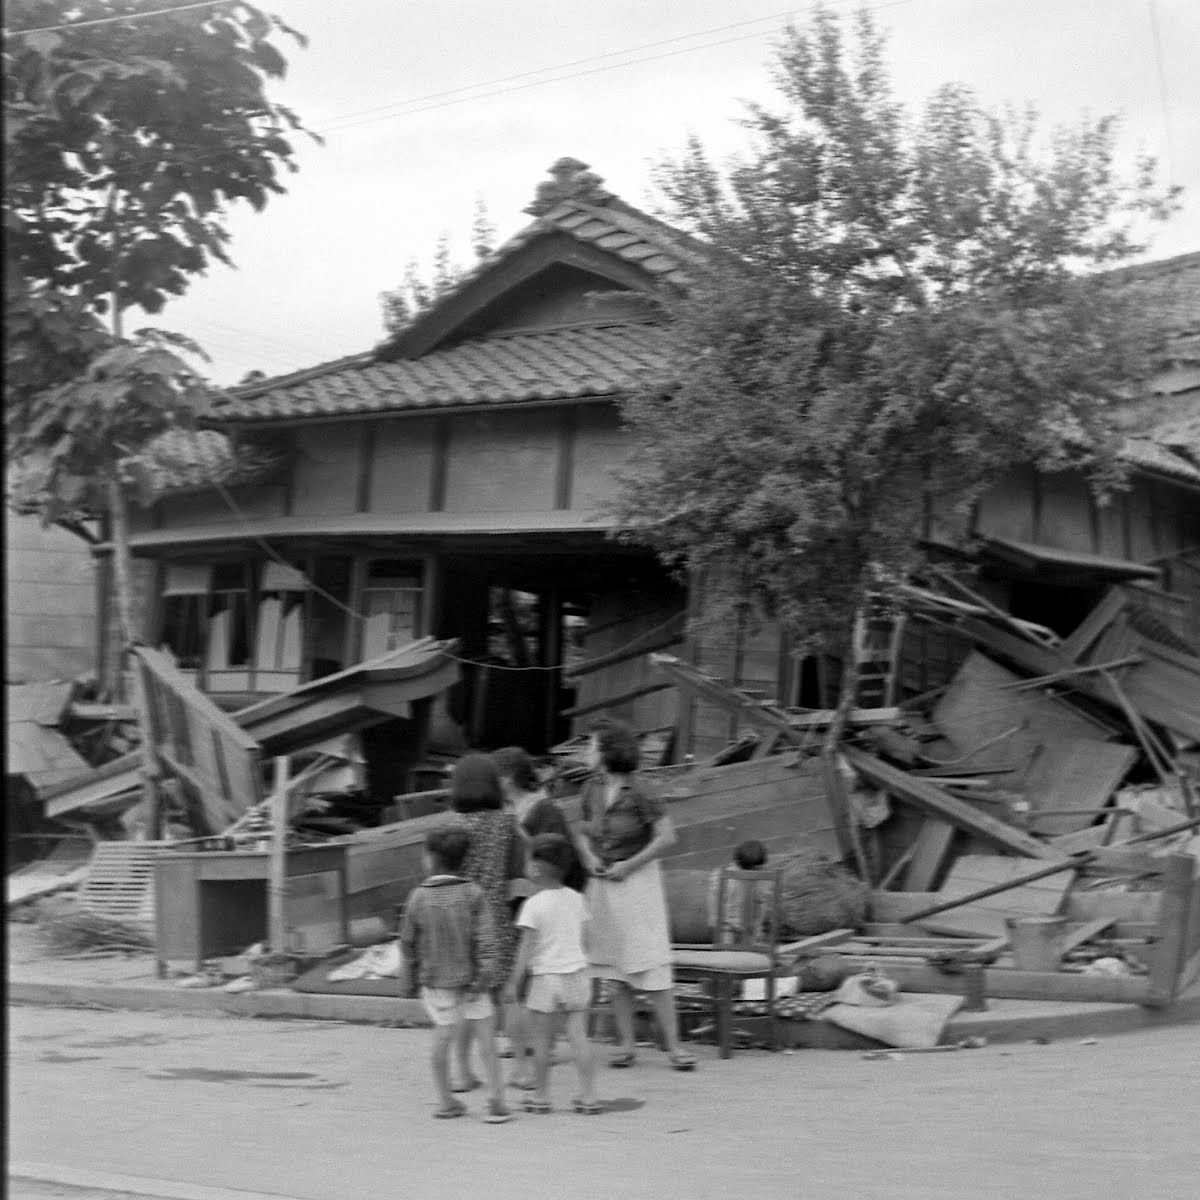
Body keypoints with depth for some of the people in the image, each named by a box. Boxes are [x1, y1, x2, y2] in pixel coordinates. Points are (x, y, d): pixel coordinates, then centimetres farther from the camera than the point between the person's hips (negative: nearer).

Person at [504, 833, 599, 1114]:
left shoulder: (534, 904, -11)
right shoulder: (576, 899, 5)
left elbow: (526, 947, -11)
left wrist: (514, 981, -5)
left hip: (545, 975, -5)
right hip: (577, 971, 5)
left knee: (542, 1039, 5)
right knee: (579, 1035, 5)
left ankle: (541, 1096, 13)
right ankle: (588, 1096, 3)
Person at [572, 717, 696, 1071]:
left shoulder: (638, 793, -15)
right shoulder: (593, 789, 4)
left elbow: (666, 837, -16)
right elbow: (581, 831, 17)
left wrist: (627, 866, -15)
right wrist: (589, 857, -3)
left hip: (637, 882, -6)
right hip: (603, 884, 6)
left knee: (651, 967, -5)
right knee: (614, 969, 8)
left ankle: (674, 1045, 1)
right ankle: (626, 1044, 16)